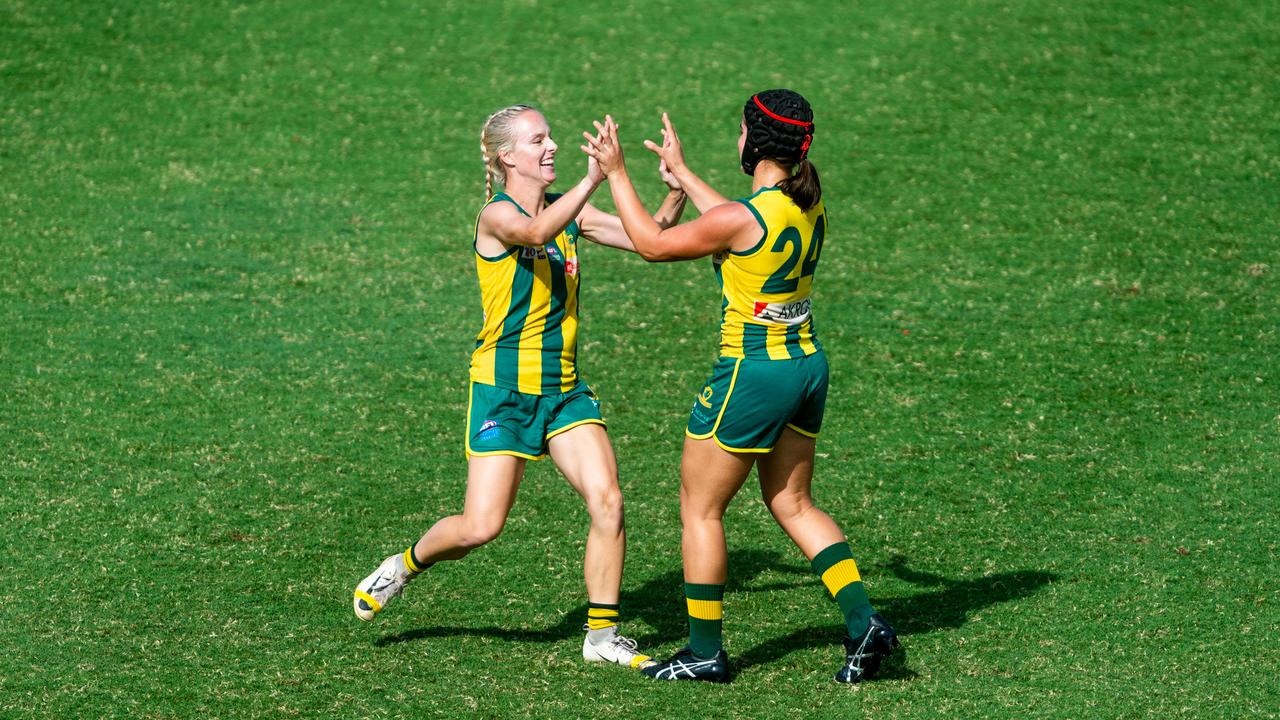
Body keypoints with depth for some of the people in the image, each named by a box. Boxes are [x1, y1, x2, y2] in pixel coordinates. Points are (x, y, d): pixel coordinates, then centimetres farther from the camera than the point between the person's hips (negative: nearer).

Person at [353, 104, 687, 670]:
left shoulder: (567, 211, 7)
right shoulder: (497, 216, -13)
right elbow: (534, 232, -36)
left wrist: (676, 191, -11)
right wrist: (592, 181, -44)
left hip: (564, 389, 6)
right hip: (504, 390, -6)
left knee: (607, 500, -10)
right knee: (480, 527, -6)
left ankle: (602, 635, 1)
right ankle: (405, 565, 25)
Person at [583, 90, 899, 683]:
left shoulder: (743, 218, -22)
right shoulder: (809, 205, 1)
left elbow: (653, 244, -9)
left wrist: (616, 175, 0)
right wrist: (680, 171, 30)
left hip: (753, 373, -8)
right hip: (807, 363, 8)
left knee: (699, 508, 8)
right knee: (792, 505, 18)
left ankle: (705, 651, 14)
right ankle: (863, 622, 6)